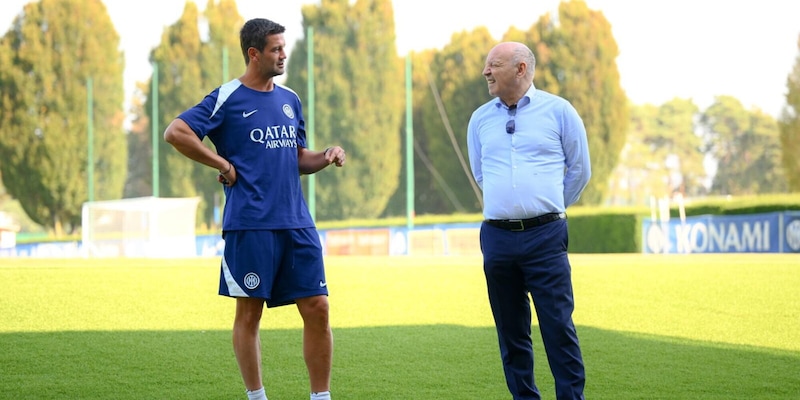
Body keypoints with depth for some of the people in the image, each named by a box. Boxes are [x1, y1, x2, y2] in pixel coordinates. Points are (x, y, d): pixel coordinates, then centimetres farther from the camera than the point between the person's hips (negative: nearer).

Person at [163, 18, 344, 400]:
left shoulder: (290, 100, 17)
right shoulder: (227, 98, -2)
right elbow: (175, 132, -10)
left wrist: (326, 156, 5)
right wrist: (223, 165, -10)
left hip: (296, 222, 5)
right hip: (250, 222, -5)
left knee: (317, 308, 0)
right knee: (249, 311, 1)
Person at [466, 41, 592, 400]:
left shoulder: (558, 111, 0)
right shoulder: (480, 119, 9)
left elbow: (580, 170, 9)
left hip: (544, 236, -3)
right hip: (497, 236, 3)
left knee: (558, 326, -7)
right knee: (510, 330, 7)